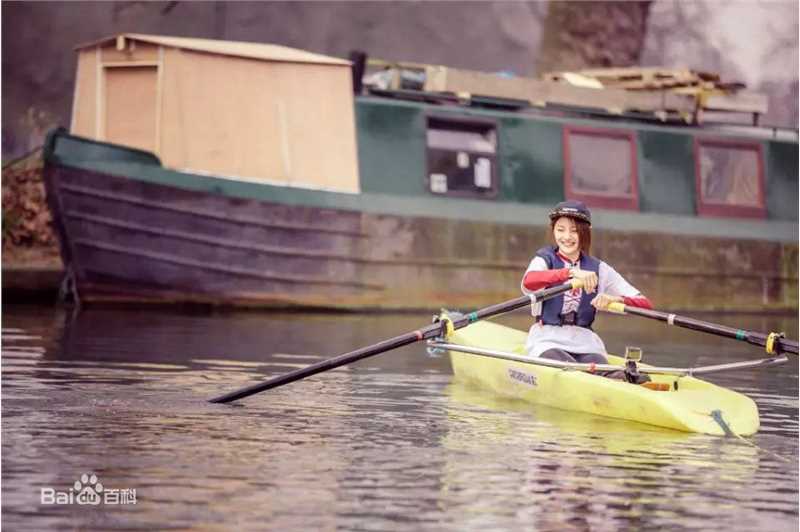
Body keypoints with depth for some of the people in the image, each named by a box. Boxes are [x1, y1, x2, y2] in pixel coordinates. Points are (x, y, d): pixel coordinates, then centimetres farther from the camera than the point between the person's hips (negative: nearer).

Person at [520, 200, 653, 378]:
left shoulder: (599, 269, 13)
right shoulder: (544, 260, 7)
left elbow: (645, 304, 4)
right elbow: (528, 283, -21)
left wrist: (616, 300, -18)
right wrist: (571, 272, -35)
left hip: (586, 344, 2)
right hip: (548, 342, -2)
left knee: (606, 376, -32)